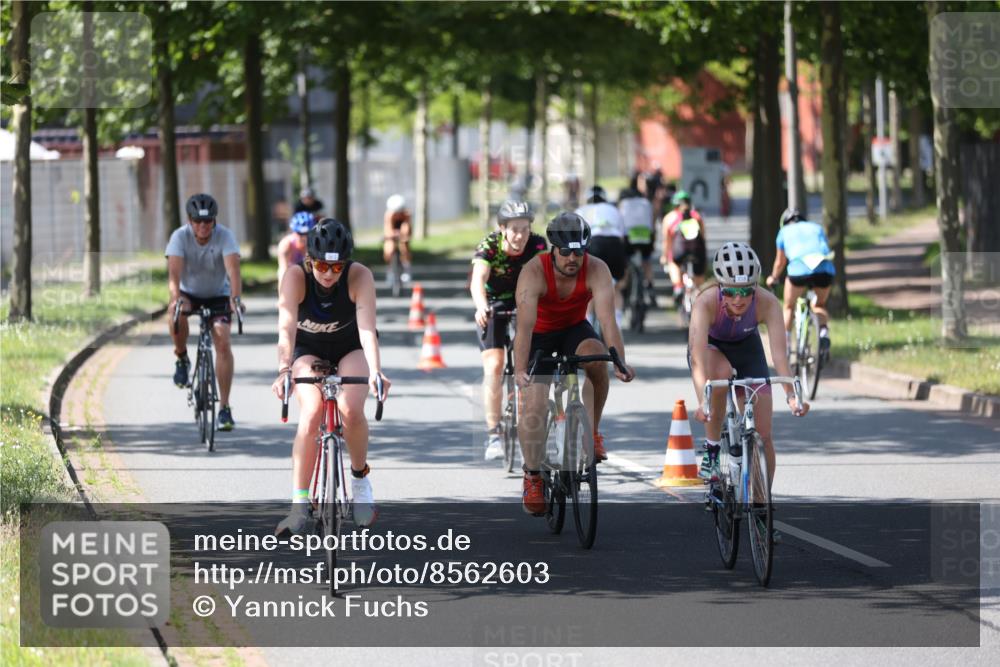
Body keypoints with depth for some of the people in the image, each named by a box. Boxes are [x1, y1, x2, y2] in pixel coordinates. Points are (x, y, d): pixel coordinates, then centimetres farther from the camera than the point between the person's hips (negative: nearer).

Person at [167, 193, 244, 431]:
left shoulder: (225, 237, -22)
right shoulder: (180, 237, -21)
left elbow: (233, 269, -36)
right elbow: (174, 271, -34)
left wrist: (236, 298, -53)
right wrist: (177, 297, -53)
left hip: (218, 295, 0)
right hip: (189, 293, 0)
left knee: (223, 342, -19)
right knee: (176, 313, -35)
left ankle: (224, 407, -14)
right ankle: (182, 359, -7)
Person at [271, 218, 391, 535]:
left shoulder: (360, 276, -27)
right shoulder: (295, 276, -27)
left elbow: (367, 327, -37)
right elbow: (286, 327, -37)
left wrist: (375, 370, -52)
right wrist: (284, 370, -52)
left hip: (350, 348, 0)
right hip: (309, 350, 0)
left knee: (350, 409, -27)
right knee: (311, 413, -26)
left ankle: (360, 478, 1)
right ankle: (299, 505, -24)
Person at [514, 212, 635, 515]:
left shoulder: (596, 270, -26)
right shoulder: (534, 272, -30)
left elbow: (607, 319, -34)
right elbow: (525, 324, -39)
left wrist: (620, 362, -48)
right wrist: (520, 370, -51)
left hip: (574, 331, 1)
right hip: (539, 335, -1)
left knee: (596, 357, -32)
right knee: (534, 405, -15)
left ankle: (592, 431, -13)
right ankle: (533, 477, 1)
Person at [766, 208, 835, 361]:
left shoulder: (785, 231, 27)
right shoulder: (817, 228, 31)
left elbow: (780, 262, 36)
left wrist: (773, 278, 54)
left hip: (799, 268, -2)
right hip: (825, 268, 2)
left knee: (789, 307, 22)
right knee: (820, 305, 25)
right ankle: (824, 333, -1)